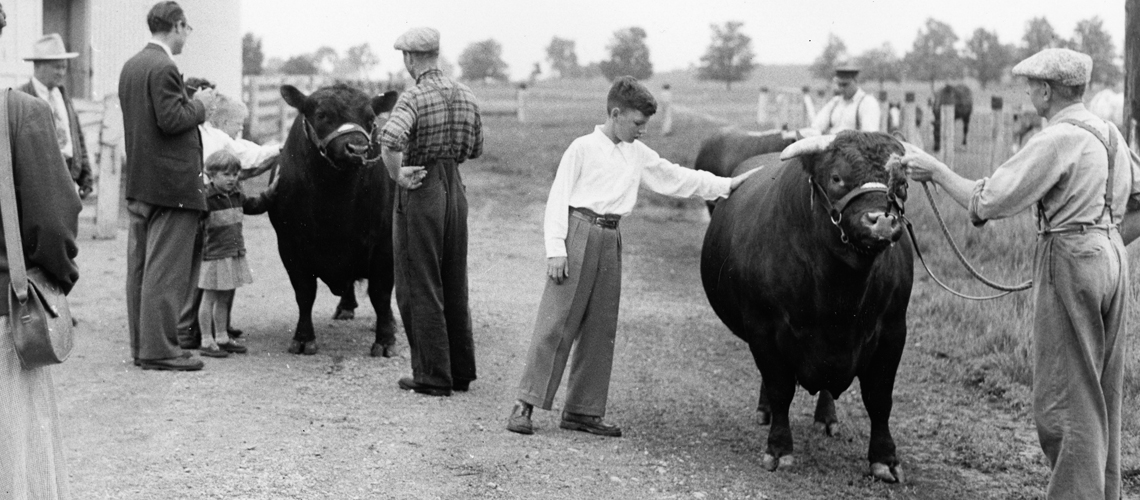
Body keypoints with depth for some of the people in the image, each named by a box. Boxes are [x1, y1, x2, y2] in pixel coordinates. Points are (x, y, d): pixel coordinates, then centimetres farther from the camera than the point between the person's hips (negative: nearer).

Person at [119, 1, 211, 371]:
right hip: (172, 183, -10)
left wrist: (191, 101, 17)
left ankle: (141, 345, 19)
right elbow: (171, 120, -21)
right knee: (166, 270, -6)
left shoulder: (131, 66, 14)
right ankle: (159, 349, -4)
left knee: (140, 267, 12)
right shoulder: (164, 68, -15)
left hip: (139, 183, 10)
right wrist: (199, 106, -5)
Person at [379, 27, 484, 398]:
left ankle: (432, 376, 3)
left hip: (421, 189, -7)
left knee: (419, 288, 2)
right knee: (454, 286, 16)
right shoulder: (465, 96, 6)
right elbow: (475, 148, 16)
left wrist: (397, 175, -18)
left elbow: (390, 140, -33)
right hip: (455, 188, 7)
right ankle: (461, 371, 22)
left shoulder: (413, 98, -16)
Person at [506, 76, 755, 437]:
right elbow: (558, 199, -5)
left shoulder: (639, 154, 15)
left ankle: (582, 410, 13)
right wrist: (555, 249, -12)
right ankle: (525, 404, -4)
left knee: (601, 327, 6)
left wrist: (726, 185, 20)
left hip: (611, 239, 6)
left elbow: (676, 178, 23)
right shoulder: (583, 148, -2)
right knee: (556, 322, -8)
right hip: (579, 231, -6)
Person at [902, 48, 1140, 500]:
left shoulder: (1057, 140, -16)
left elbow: (987, 202, -17)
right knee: (1101, 396, 16)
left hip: (1069, 263, -9)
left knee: (1064, 399, -2)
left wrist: (935, 170, -6)